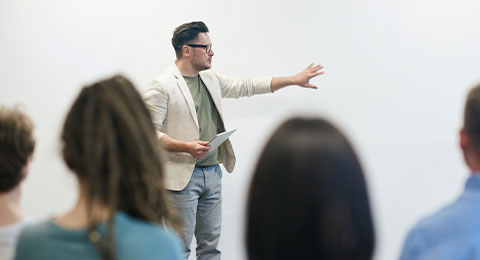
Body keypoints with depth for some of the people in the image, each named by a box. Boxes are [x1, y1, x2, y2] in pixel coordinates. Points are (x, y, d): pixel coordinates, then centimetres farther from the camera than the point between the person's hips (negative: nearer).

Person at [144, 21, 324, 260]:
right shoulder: (161, 85, -9)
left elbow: (247, 86, 21)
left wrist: (293, 79, 19)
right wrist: (187, 147, -23)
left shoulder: (211, 79, 14)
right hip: (182, 176, -7)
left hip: (212, 173, 7)